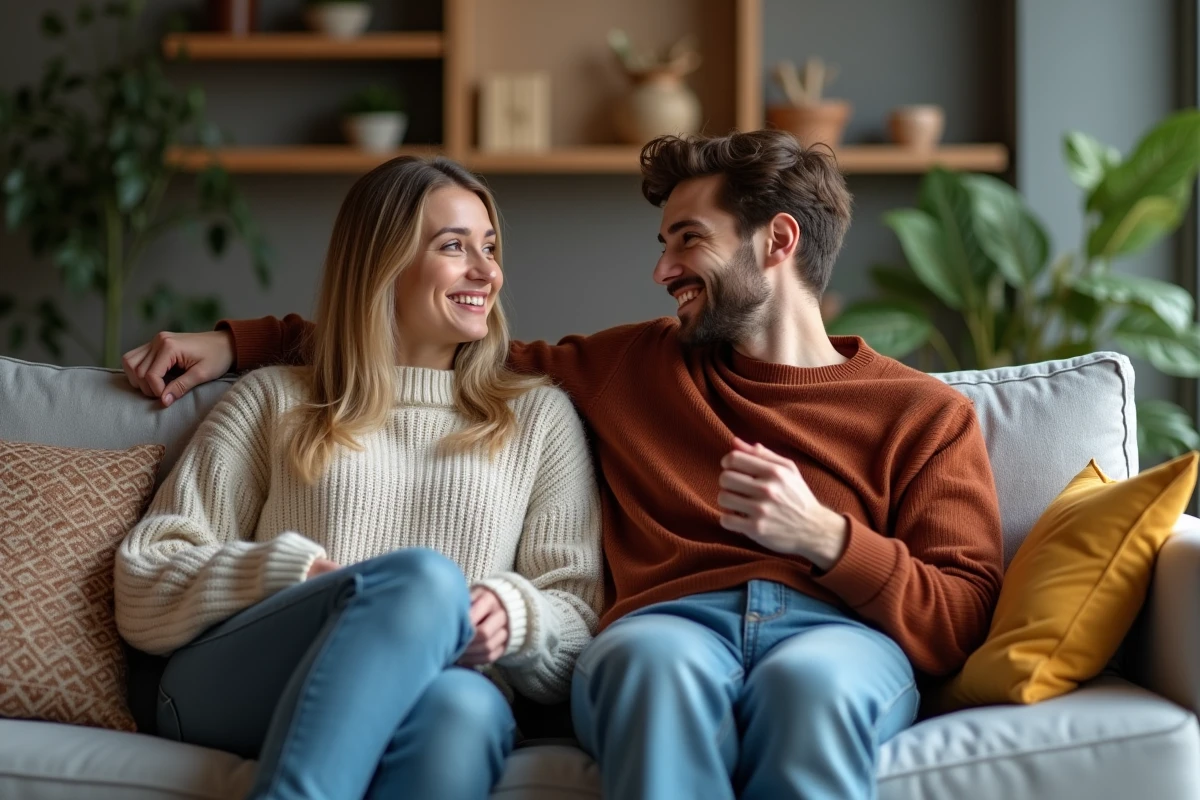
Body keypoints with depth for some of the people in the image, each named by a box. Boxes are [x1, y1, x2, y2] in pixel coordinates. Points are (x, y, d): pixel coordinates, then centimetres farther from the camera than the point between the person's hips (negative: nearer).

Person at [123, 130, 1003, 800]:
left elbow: (962, 622, 9)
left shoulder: (925, 412, 19)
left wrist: (824, 535, -5)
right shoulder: (633, 367, 29)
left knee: (810, 676, -39)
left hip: (844, 634, -1)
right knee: (658, 655, -37)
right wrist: (240, 341, 33)